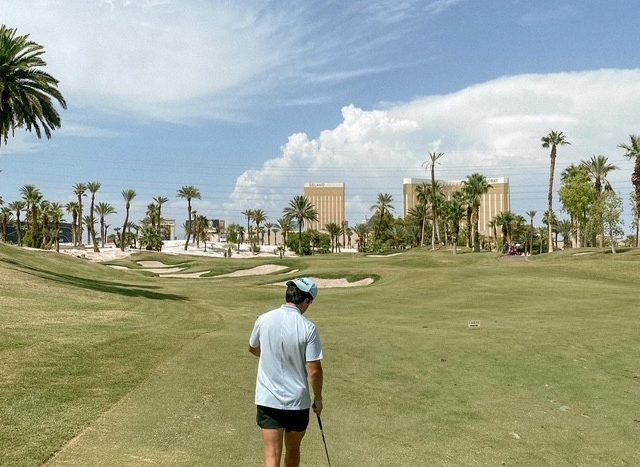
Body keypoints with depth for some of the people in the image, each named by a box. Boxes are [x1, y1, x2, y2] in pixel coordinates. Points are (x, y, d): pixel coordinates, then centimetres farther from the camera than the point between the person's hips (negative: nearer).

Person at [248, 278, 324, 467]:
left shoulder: (263, 320, -5)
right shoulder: (308, 328, -15)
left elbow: (252, 348, 14)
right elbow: (314, 370, -13)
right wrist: (318, 399, 4)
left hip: (267, 400, 1)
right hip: (297, 401, -1)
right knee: (293, 449, 22)